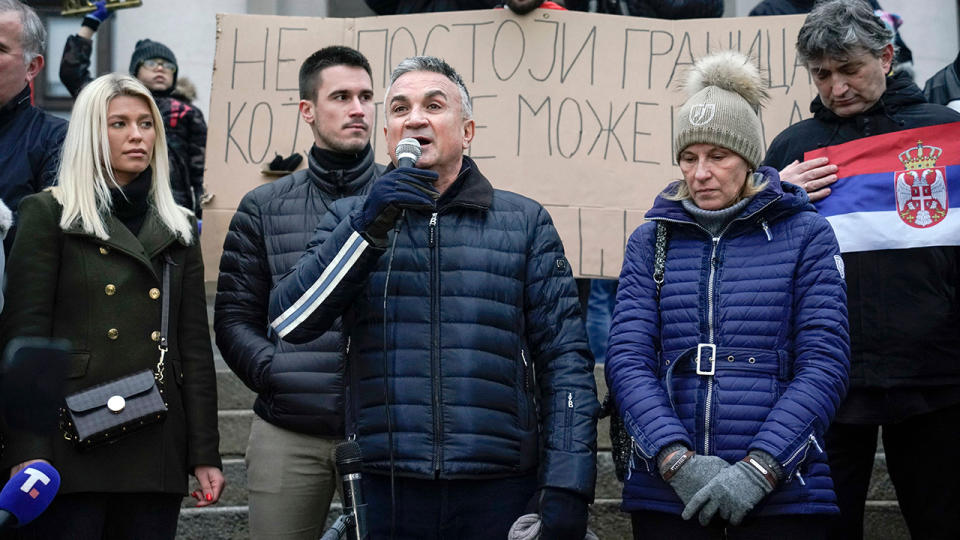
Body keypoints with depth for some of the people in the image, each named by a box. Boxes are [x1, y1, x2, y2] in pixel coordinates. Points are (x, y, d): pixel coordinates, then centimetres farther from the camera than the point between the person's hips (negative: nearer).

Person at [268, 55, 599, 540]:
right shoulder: (350, 218, 11)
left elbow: (565, 358, 3)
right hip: (383, 490, 1)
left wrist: (567, 487, -6)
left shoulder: (525, 222, 8)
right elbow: (288, 323, -3)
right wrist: (368, 226, -13)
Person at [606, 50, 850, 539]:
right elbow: (627, 360, -1)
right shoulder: (650, 241, 8)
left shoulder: (805, 234, 3)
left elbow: (824, 365, -4)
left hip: (781, 494, -1)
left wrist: (758, 470, -14)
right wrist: (677, 460, -15)